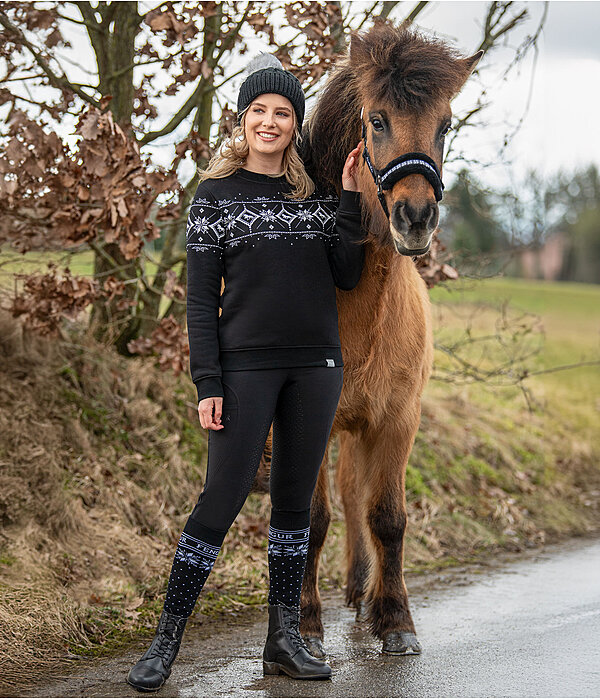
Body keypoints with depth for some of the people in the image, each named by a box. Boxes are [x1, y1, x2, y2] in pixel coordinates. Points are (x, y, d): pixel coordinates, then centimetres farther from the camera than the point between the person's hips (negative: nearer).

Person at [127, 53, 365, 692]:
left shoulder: (318, 194, 10)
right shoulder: (217, 194, 1)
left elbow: (348, 275, 4)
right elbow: (201, 297, -2)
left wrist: (349, 200, -3)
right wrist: (207, 383, -10)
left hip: (316, 367, 4)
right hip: (246, 365, -3)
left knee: (295, 502, 8)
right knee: (223, 498, -7)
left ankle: (284, 639, 16)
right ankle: (165, 641, 2)